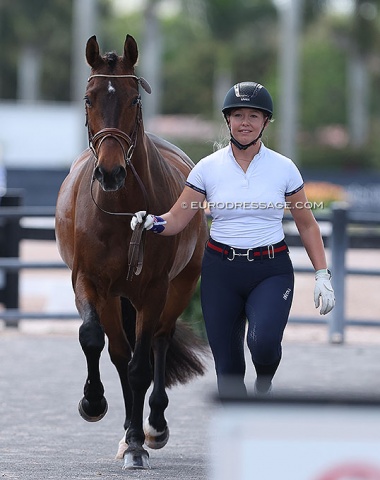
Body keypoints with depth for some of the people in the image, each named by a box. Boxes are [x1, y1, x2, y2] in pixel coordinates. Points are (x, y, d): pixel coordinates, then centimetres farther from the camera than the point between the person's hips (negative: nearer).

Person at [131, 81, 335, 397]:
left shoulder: (284, 168, -1)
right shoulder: (208, 168, 0)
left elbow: (307, 225, 7)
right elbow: (177, 220, 1)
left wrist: (323, 275, 1)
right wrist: (152, 223, -21)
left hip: (271, 271, -2)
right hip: (221, 270, 2)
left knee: (263, 339, -28)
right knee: (227, 367, 2)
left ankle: (264, 385, 5)